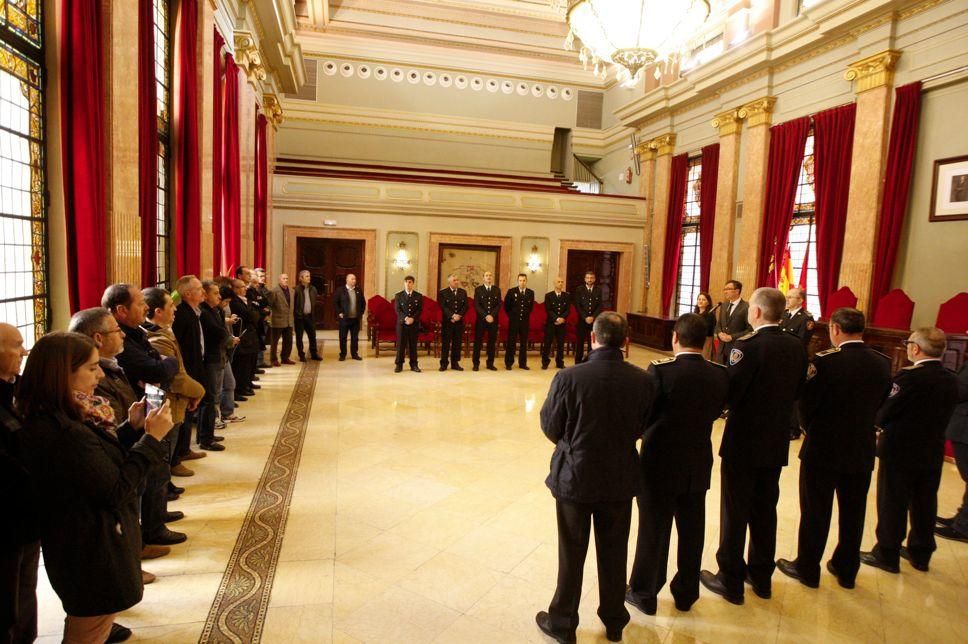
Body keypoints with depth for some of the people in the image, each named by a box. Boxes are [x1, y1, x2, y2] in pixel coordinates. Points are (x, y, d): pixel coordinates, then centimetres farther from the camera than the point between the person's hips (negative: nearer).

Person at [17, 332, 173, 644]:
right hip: (93, 554, -10)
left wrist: (132, 427, -4)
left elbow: (102, 461, 7)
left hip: (85, 547, 10)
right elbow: (117, 490, -25)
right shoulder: (62, 433, -30)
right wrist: (152, 437, -20)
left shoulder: (56, 420, 1)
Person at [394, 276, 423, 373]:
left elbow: (420, 310, 1)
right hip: (402, 323, -1)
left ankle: (413, 365, 10)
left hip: (414, 324, 1)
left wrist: (412, 318, -14)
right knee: (400, 345, 0)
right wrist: (405, 318, -16)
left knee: (413, 345, 4)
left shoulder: (419, 296, 7)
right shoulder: (398, 296, 6)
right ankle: (399, 365, 7)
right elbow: (397, 310, -2)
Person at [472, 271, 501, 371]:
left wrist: (492, 315, -13)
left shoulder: (497, 290, 9)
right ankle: (476, 364, 7)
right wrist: (485, 316, -15)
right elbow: (477, 305, -5)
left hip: (493, 320, 2)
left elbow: (499, 305, 2)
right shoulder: (478, 289, 3)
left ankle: (490, 363, 13)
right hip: (481, 319, -2)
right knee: (478, 342, 0)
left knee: (492, 342, 5)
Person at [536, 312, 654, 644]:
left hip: (575, 477, -2)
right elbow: (642, 428, -1)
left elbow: (550, 427, -11)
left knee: (572, 554, 15)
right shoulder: (643, 380, -14)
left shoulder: (568, 378, -23)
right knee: (614, 553, 21)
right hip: (620, 480, 3)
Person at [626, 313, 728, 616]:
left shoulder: (661, 370, -22)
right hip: (698, 466, 4)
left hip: (660, 465, -4)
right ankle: (686, 593, 37)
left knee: (653, 530, 11)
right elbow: (716, 411, 4)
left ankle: (645, 593, 28)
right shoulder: (720, 375, -7)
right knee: (691, 531, 19)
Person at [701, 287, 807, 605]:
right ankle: (761, 576, 33)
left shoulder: (747, 346, -22)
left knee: (735, 512, 7)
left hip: (743, 442, -6)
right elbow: (796, 391, 8)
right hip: (776, 443, 6)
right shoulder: (796, 347, 0)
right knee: (765, 510, 19)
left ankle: (731, 580, 19)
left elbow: (729, 394, -22)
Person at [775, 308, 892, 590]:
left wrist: (810, 428, 6)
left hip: (822, 450, -5)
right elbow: (880, 405, 7)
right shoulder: (883, 363, -3)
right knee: (853, 513, 17)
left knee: (815, 513, 9)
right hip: (862, 451, 5)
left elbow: (806, 404, -13)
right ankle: (846, 569, 32)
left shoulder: (825, 361, -20)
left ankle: (807, 568, 22)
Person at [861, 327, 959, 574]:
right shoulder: (951, 380, 0)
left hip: (900, 451, -7)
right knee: (924, 504, 17)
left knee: (892, 504, 5)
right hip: (932, 453, 7)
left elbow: (884, 413, -19)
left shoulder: (909, 376, -22)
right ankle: (920, 553, 31)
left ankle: (887, 555, 15)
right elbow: (943, 415, 8)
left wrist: (882, 424, 2)